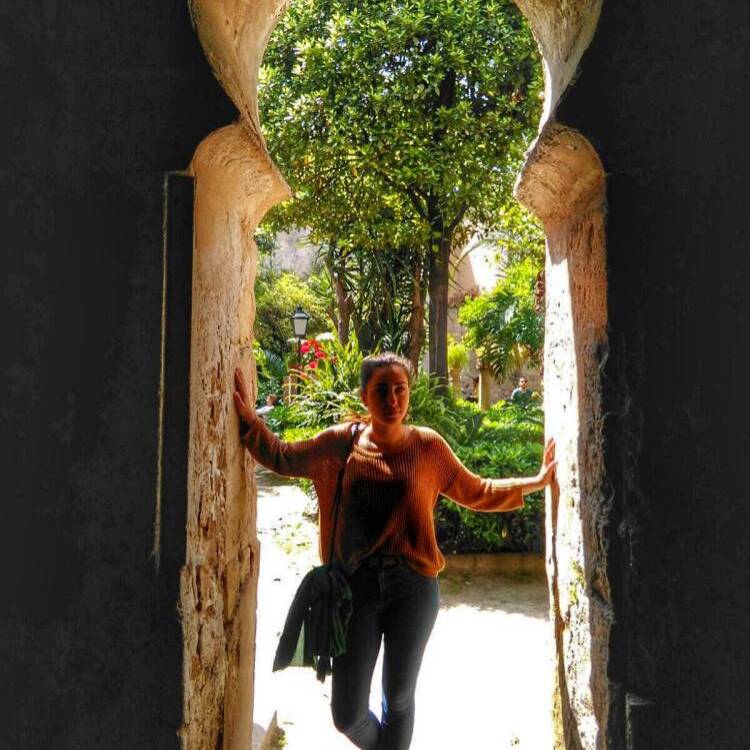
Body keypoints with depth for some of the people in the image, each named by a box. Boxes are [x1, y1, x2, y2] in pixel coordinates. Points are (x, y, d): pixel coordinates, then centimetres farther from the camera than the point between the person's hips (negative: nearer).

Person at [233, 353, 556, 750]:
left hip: (412, 588, 0)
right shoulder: (341, 442, 0)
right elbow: (283, 458, 11)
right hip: (357, 586, 1)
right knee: (347, 714, 5)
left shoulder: (427, 445, -1)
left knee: (399, 701, 14)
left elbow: (475, 492, 9)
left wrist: (535, 482, 3)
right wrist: (249, 418, 0)